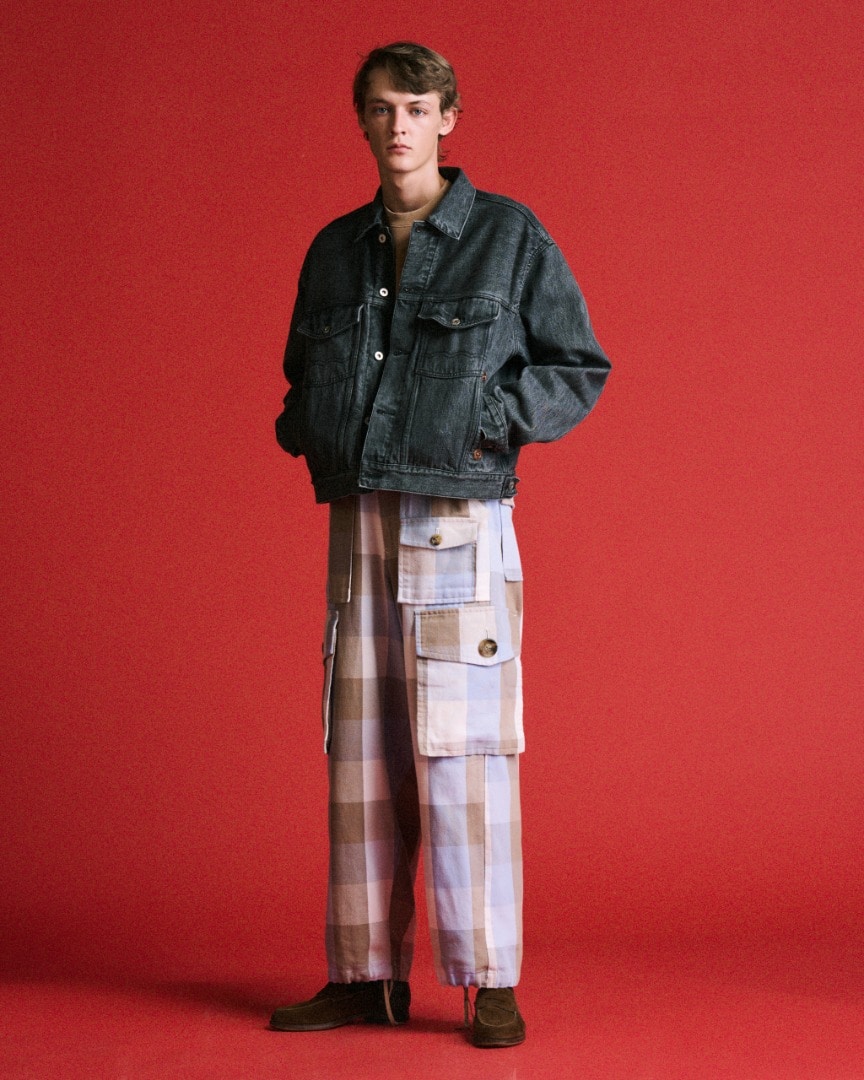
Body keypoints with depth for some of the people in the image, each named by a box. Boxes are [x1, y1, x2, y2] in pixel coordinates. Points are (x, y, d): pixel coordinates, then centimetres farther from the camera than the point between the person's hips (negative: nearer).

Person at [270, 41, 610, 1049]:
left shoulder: (511, 237, 1)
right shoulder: (335, 250, 15)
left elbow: (581, 369, 3)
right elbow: (304, 374, 26)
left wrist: (496, 415, -11)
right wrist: (300, 424, 5)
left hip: (460, 522, -5)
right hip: (359, 522, 5)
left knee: (462, 755, -7)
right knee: (360, 756, 6)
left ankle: (490, 984, 1)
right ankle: (367, 975, 14)